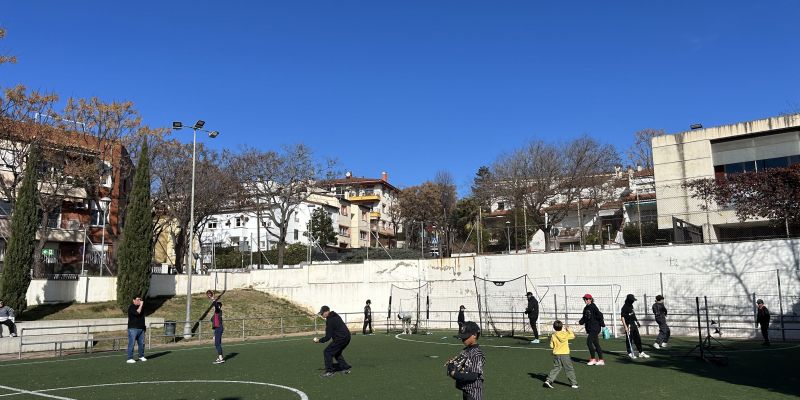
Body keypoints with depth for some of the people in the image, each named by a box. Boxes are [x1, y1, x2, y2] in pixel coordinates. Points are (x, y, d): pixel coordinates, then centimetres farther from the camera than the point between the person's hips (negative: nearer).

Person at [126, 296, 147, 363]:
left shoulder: (140, 307, 18)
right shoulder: (131, 307, -6)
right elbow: (137, 313, -23)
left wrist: (144, 325, 20)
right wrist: (141, 305, -16)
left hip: (141, 328, 7)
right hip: (133, 328, -7)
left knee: (142, 343, 7)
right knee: (131, 343, -7)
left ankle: (141, 356, 19)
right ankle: (129, 358, -5)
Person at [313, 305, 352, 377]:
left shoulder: (330, 321, -17)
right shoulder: (336, 316, 13)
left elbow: (328, 337, -17)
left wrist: (319, 340, -6)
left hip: (341, 338, -10)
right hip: (347, 337, 10)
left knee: (327, 352, -2)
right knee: (337, 352, 25)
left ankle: (329, 372, -1)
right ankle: (345, 368, 24)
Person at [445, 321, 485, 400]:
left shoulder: (477, 354, -19)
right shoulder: (465, 350, 7)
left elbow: (473, 375, -24)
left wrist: (455, 374, -24)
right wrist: (451, 364, -6)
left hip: (474, 391, -9)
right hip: (465, 388, 9)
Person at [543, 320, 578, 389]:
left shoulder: (553, 335, -3)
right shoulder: (565, 334, -9)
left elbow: (551, 346, 0)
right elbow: (573, 336, 7)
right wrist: (568, 329, 15)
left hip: (556, 354, 3)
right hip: (565, 354, -3)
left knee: (556, 368, 11)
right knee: (570, 369, 9)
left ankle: (548, 380, 1)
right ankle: (574, 383, 13)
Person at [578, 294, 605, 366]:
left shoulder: (593, 307, -12)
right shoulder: (586, 308, 12)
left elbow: (599, 315, -14)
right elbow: (584, 318, 15)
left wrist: (602, 324, -13)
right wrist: (580, 322, -4)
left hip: (595, 328, -8)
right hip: (589, 329, 8)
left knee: (589, 342, -10)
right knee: (596, 344, 11)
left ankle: (593, 359, 0)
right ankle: (601, 360, 18)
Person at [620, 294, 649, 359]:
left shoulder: (631, 306, 11)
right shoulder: (625, 307, -17)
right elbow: (622, 317, -21)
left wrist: (637, 321, 18)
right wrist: (625, 326, -27)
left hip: (634, 324, 9)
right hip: (629, 325, -9)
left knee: (638, 339, 13)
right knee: (629, 340, 0)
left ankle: (641, 352, 21)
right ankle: (630, 353, 11)